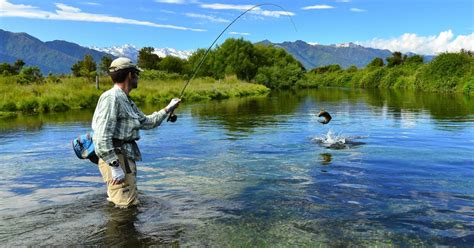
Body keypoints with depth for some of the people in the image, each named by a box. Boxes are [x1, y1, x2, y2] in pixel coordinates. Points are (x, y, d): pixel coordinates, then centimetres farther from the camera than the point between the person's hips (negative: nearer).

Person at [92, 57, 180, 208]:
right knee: (126, 207, -8)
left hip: (127, 158, 10)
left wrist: (167, 109, 27)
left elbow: (146, 122, 27)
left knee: (131, 204, 16)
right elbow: (102, 137, -22)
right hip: (116, 159, -10)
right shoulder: (111, 98, -15)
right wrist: (115, 166, -23)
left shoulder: (126, 100, 17)